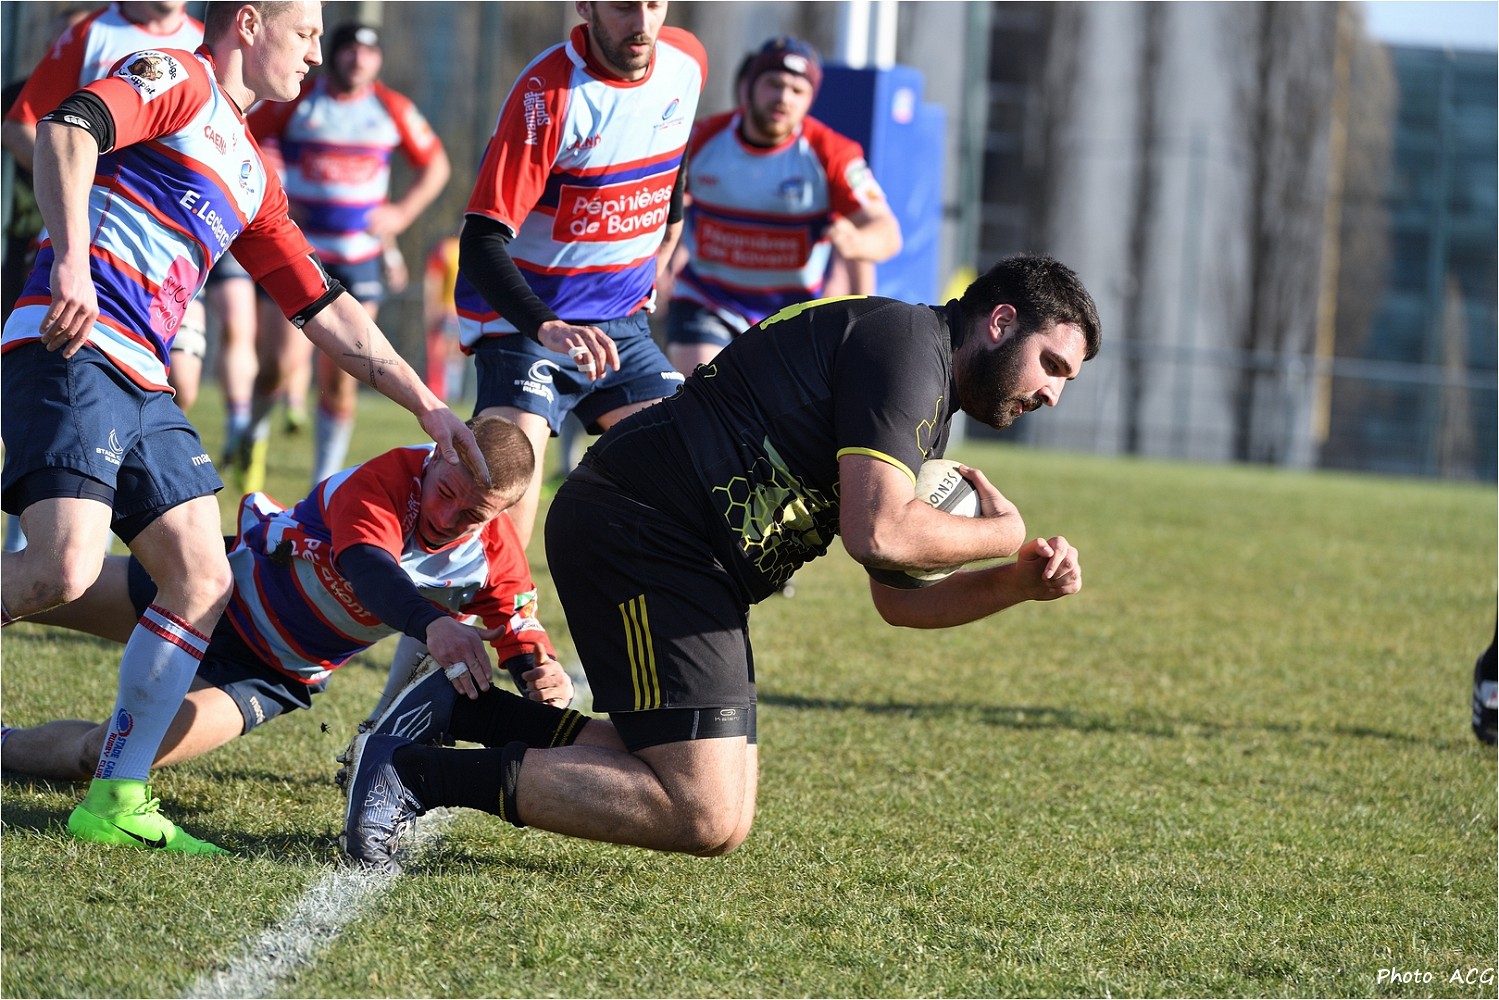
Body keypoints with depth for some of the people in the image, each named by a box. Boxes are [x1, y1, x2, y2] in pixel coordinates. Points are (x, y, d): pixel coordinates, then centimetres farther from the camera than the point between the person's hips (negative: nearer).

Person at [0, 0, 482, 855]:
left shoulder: (251, 175, 27)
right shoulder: (175, 79, 2)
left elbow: (326, 310, 30)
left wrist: (426, 404, 26)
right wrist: (71, 261, -28)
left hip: (144, 384, 9)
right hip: (73, 349, -9)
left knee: (203, 581, 1)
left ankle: (116, 802, 2)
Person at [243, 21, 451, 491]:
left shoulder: (393, 110, 3)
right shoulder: (294, 102, -4)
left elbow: (435, 166, 15)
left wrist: (402, 213, 2)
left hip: (361, 257, 2)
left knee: (340, 381, 0)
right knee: (284, 361, -15)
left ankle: (325, 485, 9)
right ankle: (255, 430, 16)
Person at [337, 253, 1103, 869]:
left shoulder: (927, 417, 22)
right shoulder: (907, 344, -10)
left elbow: (898, 599, 22)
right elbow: (877, 532, -22)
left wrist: (1021, 583, 8)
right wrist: (1005, 535, -6)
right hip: (638, 532, -11)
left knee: (721, 798, 11)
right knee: (707, 817, -16)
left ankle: (460, 714, 16)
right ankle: (419, 771, -12)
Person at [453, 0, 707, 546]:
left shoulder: (686, 63, -3)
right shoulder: (547, 92, -23)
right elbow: (480, 243, -30)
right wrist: (546, 328, -43)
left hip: (622, 323, 7)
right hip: (525, 319, -7)